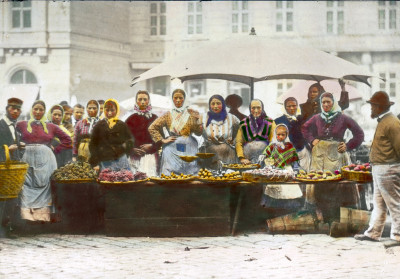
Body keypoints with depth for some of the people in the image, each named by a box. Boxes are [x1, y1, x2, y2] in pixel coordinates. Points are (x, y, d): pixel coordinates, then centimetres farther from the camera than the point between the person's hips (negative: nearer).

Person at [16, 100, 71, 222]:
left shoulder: (51, 127, 11)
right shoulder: (22, 125, 10)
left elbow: (67, 140, 15)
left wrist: (55, 149, 5)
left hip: (46, 160, 0)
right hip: (28, 159, 0)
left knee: (44, 187, -2)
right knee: (27, 188, -6)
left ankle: (42, 215, 2)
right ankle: (27, 216, -5)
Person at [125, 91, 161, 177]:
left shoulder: (154, 118, 10)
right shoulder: (131, 119, 9)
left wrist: (152, 146, -6)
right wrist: (132, 149, -9)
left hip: (151, 156, 0)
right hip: (135, 157, 0)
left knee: (150, 176, -12)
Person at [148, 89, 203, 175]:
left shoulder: (191, 114, 7)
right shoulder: (168, 115, 7)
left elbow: (199, 133, 1)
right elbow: (152, 128, 7)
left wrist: (197, 120, -14)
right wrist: (162, 140, 0)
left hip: (188, 151, 0)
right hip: (172, 151, 0)